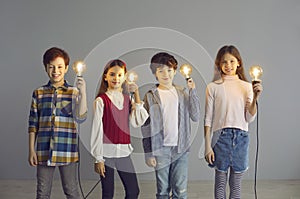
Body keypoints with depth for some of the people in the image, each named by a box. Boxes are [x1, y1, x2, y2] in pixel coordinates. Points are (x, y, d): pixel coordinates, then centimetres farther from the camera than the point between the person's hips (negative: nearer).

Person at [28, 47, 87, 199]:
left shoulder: (74, 92, 0)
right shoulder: (39, 93, 5)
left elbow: (80, 118, -13)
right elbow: (33, 124, 7)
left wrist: (83, 93, -24)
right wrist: (31, 150, 4)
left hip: (67, 150, -2)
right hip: (44, 150, 2)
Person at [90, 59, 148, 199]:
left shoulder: (128, 99, 9)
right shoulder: (101, 100, -5)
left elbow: (137, 122, -5)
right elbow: (97, 129, -6)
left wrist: (136, 94, -3)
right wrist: (98, 158, -9)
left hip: (124, 152, 4)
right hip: (107, 152, -4)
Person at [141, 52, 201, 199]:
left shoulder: (182, 92, 5)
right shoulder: (150, 96, -1)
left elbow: (195, 117, -3)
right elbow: (146, 127, -1)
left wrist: (193, 92, -8)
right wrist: (148, 153, -4)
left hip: (181, 148, 2)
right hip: (161, 149, -1)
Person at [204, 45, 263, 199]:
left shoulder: (247, 86, 6)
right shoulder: (213, 87, 0)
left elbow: (249, 118, 2)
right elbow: (208, 118, 0)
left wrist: (255, 98, -12)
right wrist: (207, 145, -4)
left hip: (241, 137, 2)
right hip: (221, 136, -2)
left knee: (236, 183, 10)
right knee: (220, 182, 6)